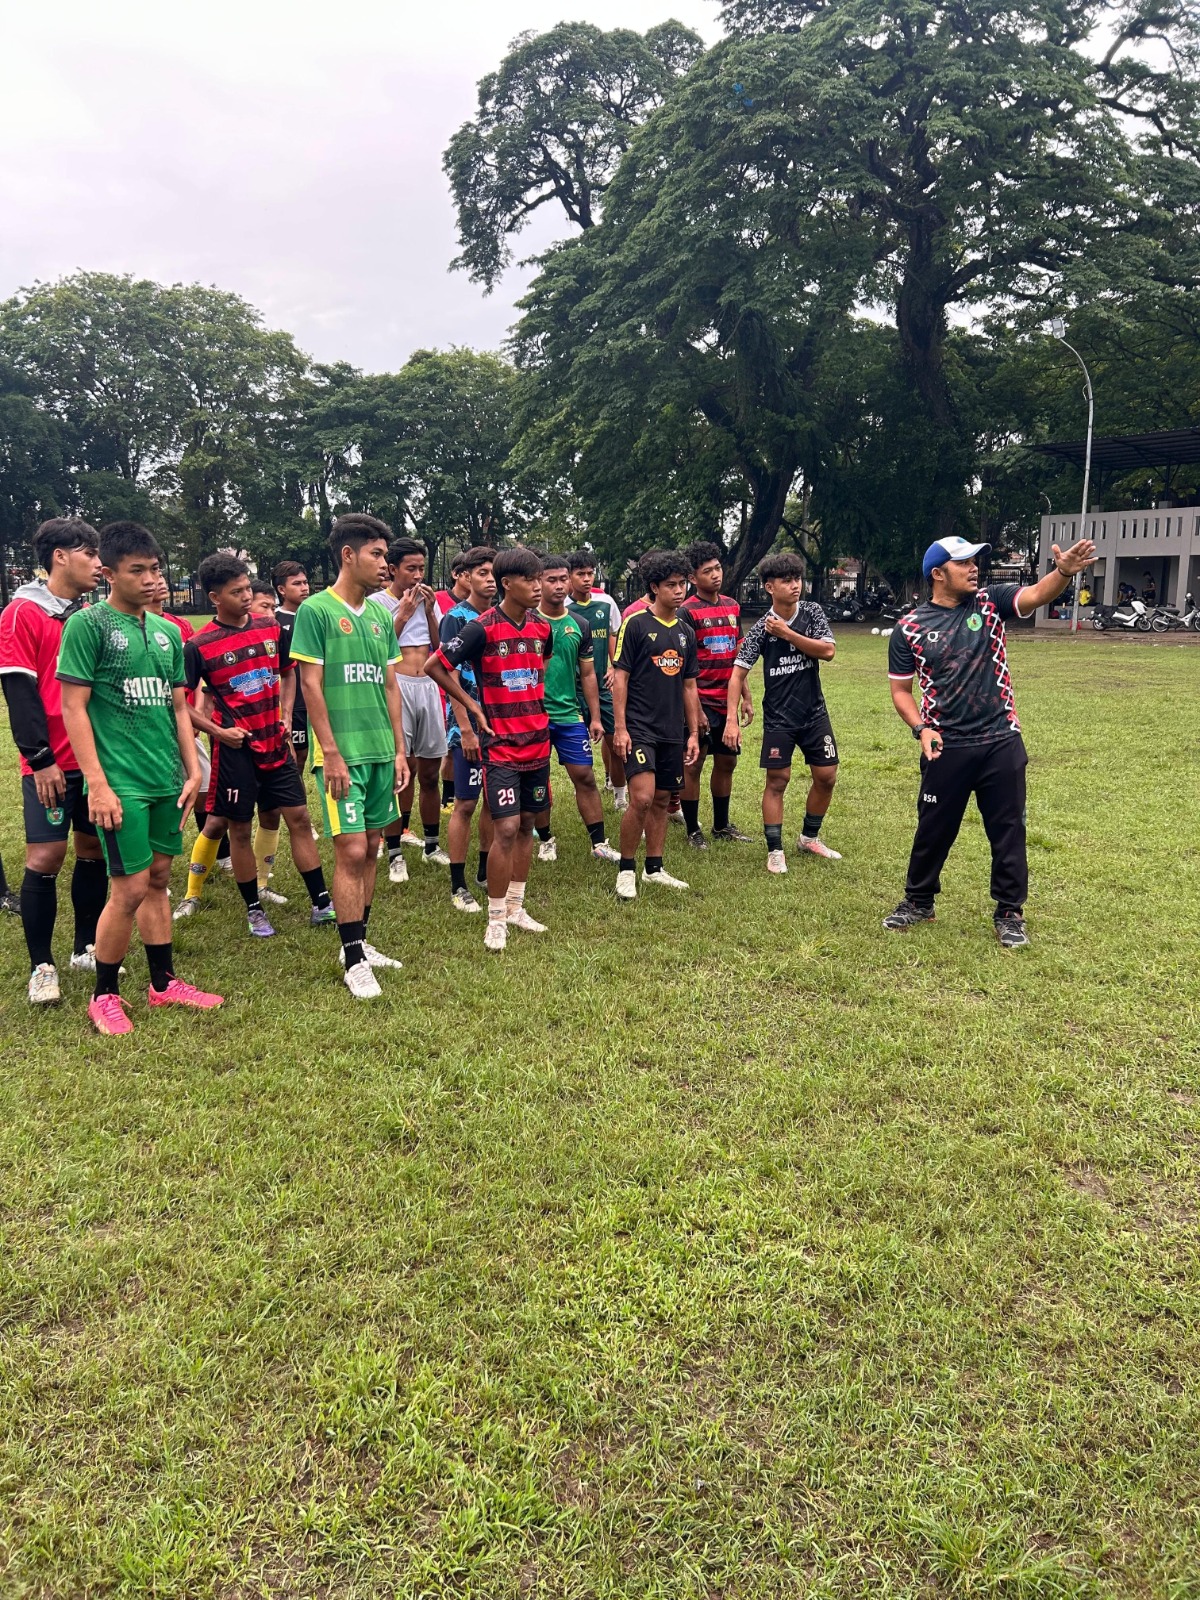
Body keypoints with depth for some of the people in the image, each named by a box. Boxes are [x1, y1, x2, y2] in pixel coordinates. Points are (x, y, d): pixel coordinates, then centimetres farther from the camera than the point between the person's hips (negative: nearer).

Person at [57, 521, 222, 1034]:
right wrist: (97, 783, -15)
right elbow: (73, 707, -10)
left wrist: (193, 770, 10)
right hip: (121, 781, -6)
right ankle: (105, 995, 13)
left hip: (167, 780, 6)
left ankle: (163, 983, 25)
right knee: (130, 889, -5)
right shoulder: (87, 625, -7)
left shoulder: (167, 631, 11)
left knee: (158, 881, 14)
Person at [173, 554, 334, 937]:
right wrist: (217, 731, -14)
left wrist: (284, 717, 8)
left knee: (299, 818, 5)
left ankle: (321, 904, 11)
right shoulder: (198, 645, -9)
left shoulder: (271, 627, 3)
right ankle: (254, 909, 21)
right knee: (239, 829, 6)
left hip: (275, 743, 4)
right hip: (236, 748, -4)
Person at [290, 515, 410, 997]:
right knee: (351, 852, -6)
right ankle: (353, 960, 4)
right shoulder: (316, 610, -7)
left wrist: (399, 750, 11)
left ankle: (360, 941, 25)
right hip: (342, 754, -6)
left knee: (370, 849, 12)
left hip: (381, 752, 7)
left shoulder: (380, 615, 12)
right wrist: (332, 754, -14)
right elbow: (311, 687, -11)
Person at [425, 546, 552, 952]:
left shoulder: (542, 627, 5)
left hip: (537, 742, 6)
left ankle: (515, 907, 25)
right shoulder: (482, 628, -14)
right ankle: (496, 919, 4)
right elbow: (434, 666, -9)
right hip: (501, 746, -6)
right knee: (506, 829, -10)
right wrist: (472, 706, -6)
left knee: (527, 825, 12)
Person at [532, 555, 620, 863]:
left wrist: (595, 717, 7)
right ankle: (546, 839, 22)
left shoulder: (580, 625, 6)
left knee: (585, 776, 2)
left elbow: (588, 674, 11)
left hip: (570, 714, 3)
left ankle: (599, 843, 8)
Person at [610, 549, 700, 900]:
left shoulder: (685, 632, 11)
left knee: (662, 800, 11)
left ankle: (654, 868, 23)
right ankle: (626, 869, 1)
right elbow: (620, 677, -8)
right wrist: (619, 727, -13)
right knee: (642, 798, -16)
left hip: (673, 731, 6)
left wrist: (693, 733, 13)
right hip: (639, 727, -6)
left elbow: (689, 685, 16)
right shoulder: (635, 624, -6)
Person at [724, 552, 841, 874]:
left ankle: (810, 837, 28)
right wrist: (732, 719, -23)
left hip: (815, 713, 3)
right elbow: (738, 673, -13)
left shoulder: (812, 612, -2)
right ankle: (775, 850, 9)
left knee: (826, 777, 7)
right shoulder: (761, 628, -10)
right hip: (779, 718, -3)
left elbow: (828, 651, -13)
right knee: (777, 781, -3)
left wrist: (787, 633, -19)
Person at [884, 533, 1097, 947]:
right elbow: (901, 689, 3)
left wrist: (1063, 572, -37)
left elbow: (1037, 595, -16)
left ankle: (1009, 911, 23)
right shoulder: (909, 628, -2)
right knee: (934, 829, 12)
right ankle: (918, 901, 31)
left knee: (1008, 830, 8)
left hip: (1001, 743, 1)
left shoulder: (990, 601, 1)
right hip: (946, 748, -1)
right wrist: (921, 728, -13)